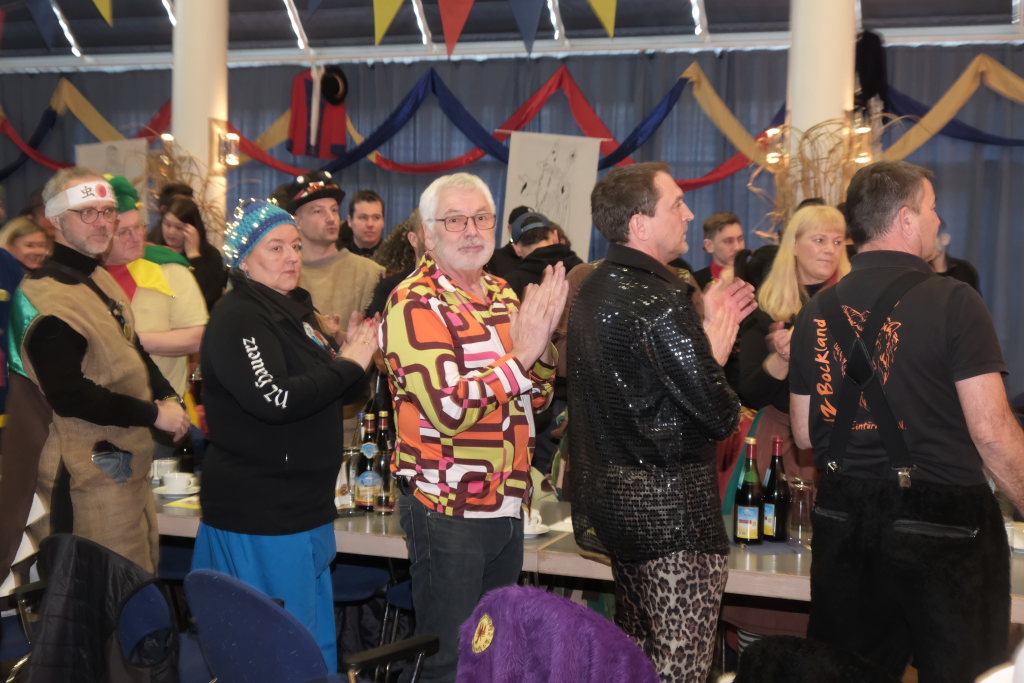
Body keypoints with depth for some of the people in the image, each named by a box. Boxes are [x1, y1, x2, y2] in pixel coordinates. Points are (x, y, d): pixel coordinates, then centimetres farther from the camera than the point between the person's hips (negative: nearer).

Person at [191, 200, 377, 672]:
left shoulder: (292, 309, 13)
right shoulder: (238, 318, -16)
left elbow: (318, 388, 22)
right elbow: (275, 399, -29)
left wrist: (351, 354, 2)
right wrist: (349, 364, -19)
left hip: (300, 505, 10)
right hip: (260, 512, -10)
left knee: (317, 641, 19)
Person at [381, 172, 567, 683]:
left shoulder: (502, 295, 10)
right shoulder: (414, 305, -13)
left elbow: (536, 396, 12)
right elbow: (448, 409, -23)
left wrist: (543, 342, -6)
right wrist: (519, 355, -20)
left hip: (507, 506, 7)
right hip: (447, 509, -7)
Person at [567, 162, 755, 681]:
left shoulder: (593, 289, 9)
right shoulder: (658, 301, -20)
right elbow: (719, 416, -19)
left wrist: (711, 328, 13)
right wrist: (720, 337, -2)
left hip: (615, 497, 10)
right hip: (674, 507, -10)